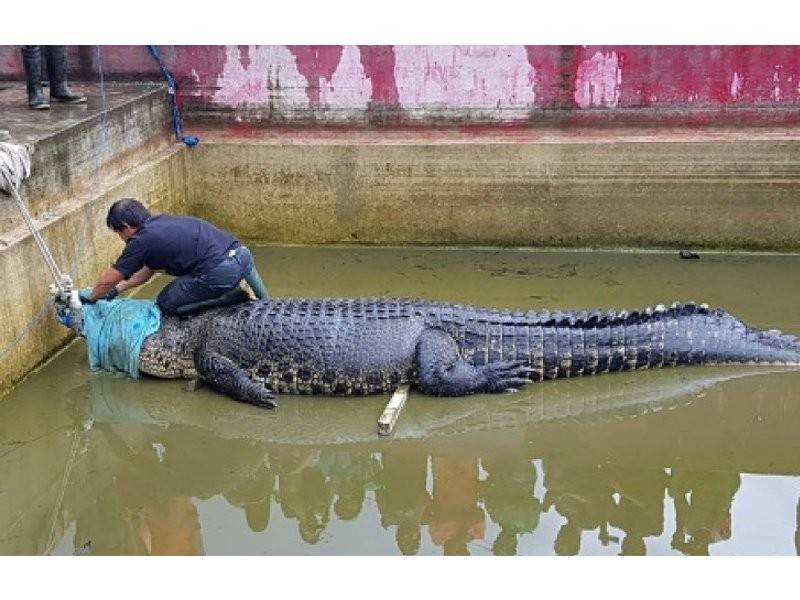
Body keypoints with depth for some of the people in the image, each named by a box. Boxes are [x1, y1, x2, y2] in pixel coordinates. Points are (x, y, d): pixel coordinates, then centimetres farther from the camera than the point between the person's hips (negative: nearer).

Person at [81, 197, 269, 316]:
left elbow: (108, 279, 12)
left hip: (222, 272, -8)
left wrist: (91, 296, 30)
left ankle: (231, 299, -5)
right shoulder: (161, 221, 25)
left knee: (167, 304, 8)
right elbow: (148, 269, 38)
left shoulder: (142, 240, 0)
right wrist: (119, 288, 41)